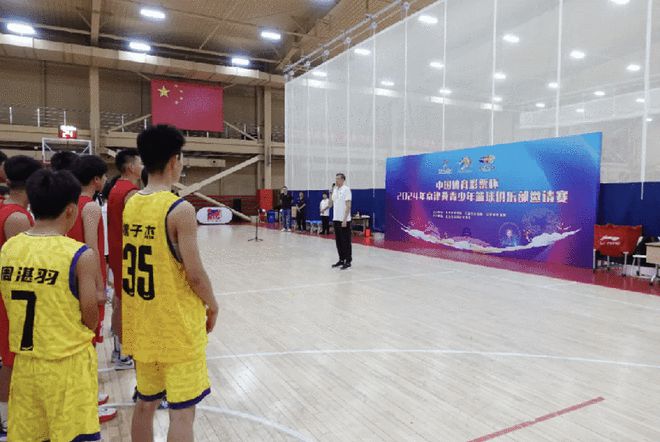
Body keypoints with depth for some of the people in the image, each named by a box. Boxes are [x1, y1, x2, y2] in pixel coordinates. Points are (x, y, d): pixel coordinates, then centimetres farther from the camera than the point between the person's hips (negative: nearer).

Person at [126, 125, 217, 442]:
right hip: (176, 326, -8)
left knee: (145, 403, 22)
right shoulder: (180, 209, -19)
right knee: (182, 412, 5)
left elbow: (133, 264, 11)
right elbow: (195, 274, -19)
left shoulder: (131, 204, 3)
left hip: (141, 323, 8)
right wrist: (212, 305, -1)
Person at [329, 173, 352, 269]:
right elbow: (330, 205, 15)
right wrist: (331, 192, 5)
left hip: (344, 220, -7)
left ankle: (348, 261, 6)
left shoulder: (346, 189, -10)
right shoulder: (335, 190, 12)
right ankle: (341, 260, 21)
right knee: (339, 241, 11)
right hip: (336, 219, 7)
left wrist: (344, 220, -19)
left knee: (346, 241, -1)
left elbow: (348, 206, -14)